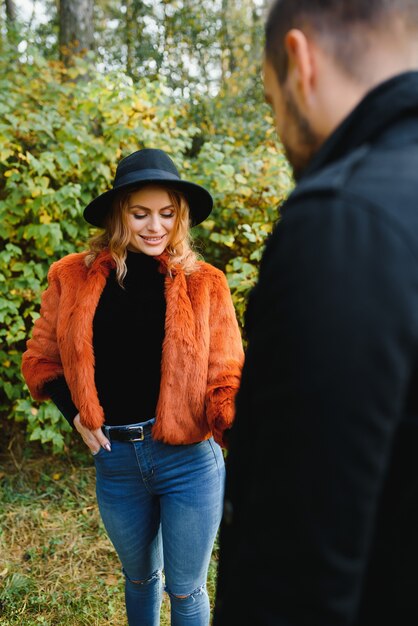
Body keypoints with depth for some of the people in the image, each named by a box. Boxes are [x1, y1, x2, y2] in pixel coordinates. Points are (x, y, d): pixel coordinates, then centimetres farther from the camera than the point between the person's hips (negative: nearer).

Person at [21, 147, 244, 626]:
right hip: (114, 461, 2)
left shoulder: (204, 284, -7)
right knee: (139, 576, 25)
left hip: (189, 460, -2)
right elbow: (41, 358, 10)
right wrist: (75, 413, -3)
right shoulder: (74, 279, -2)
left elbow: (224, 380, -8)